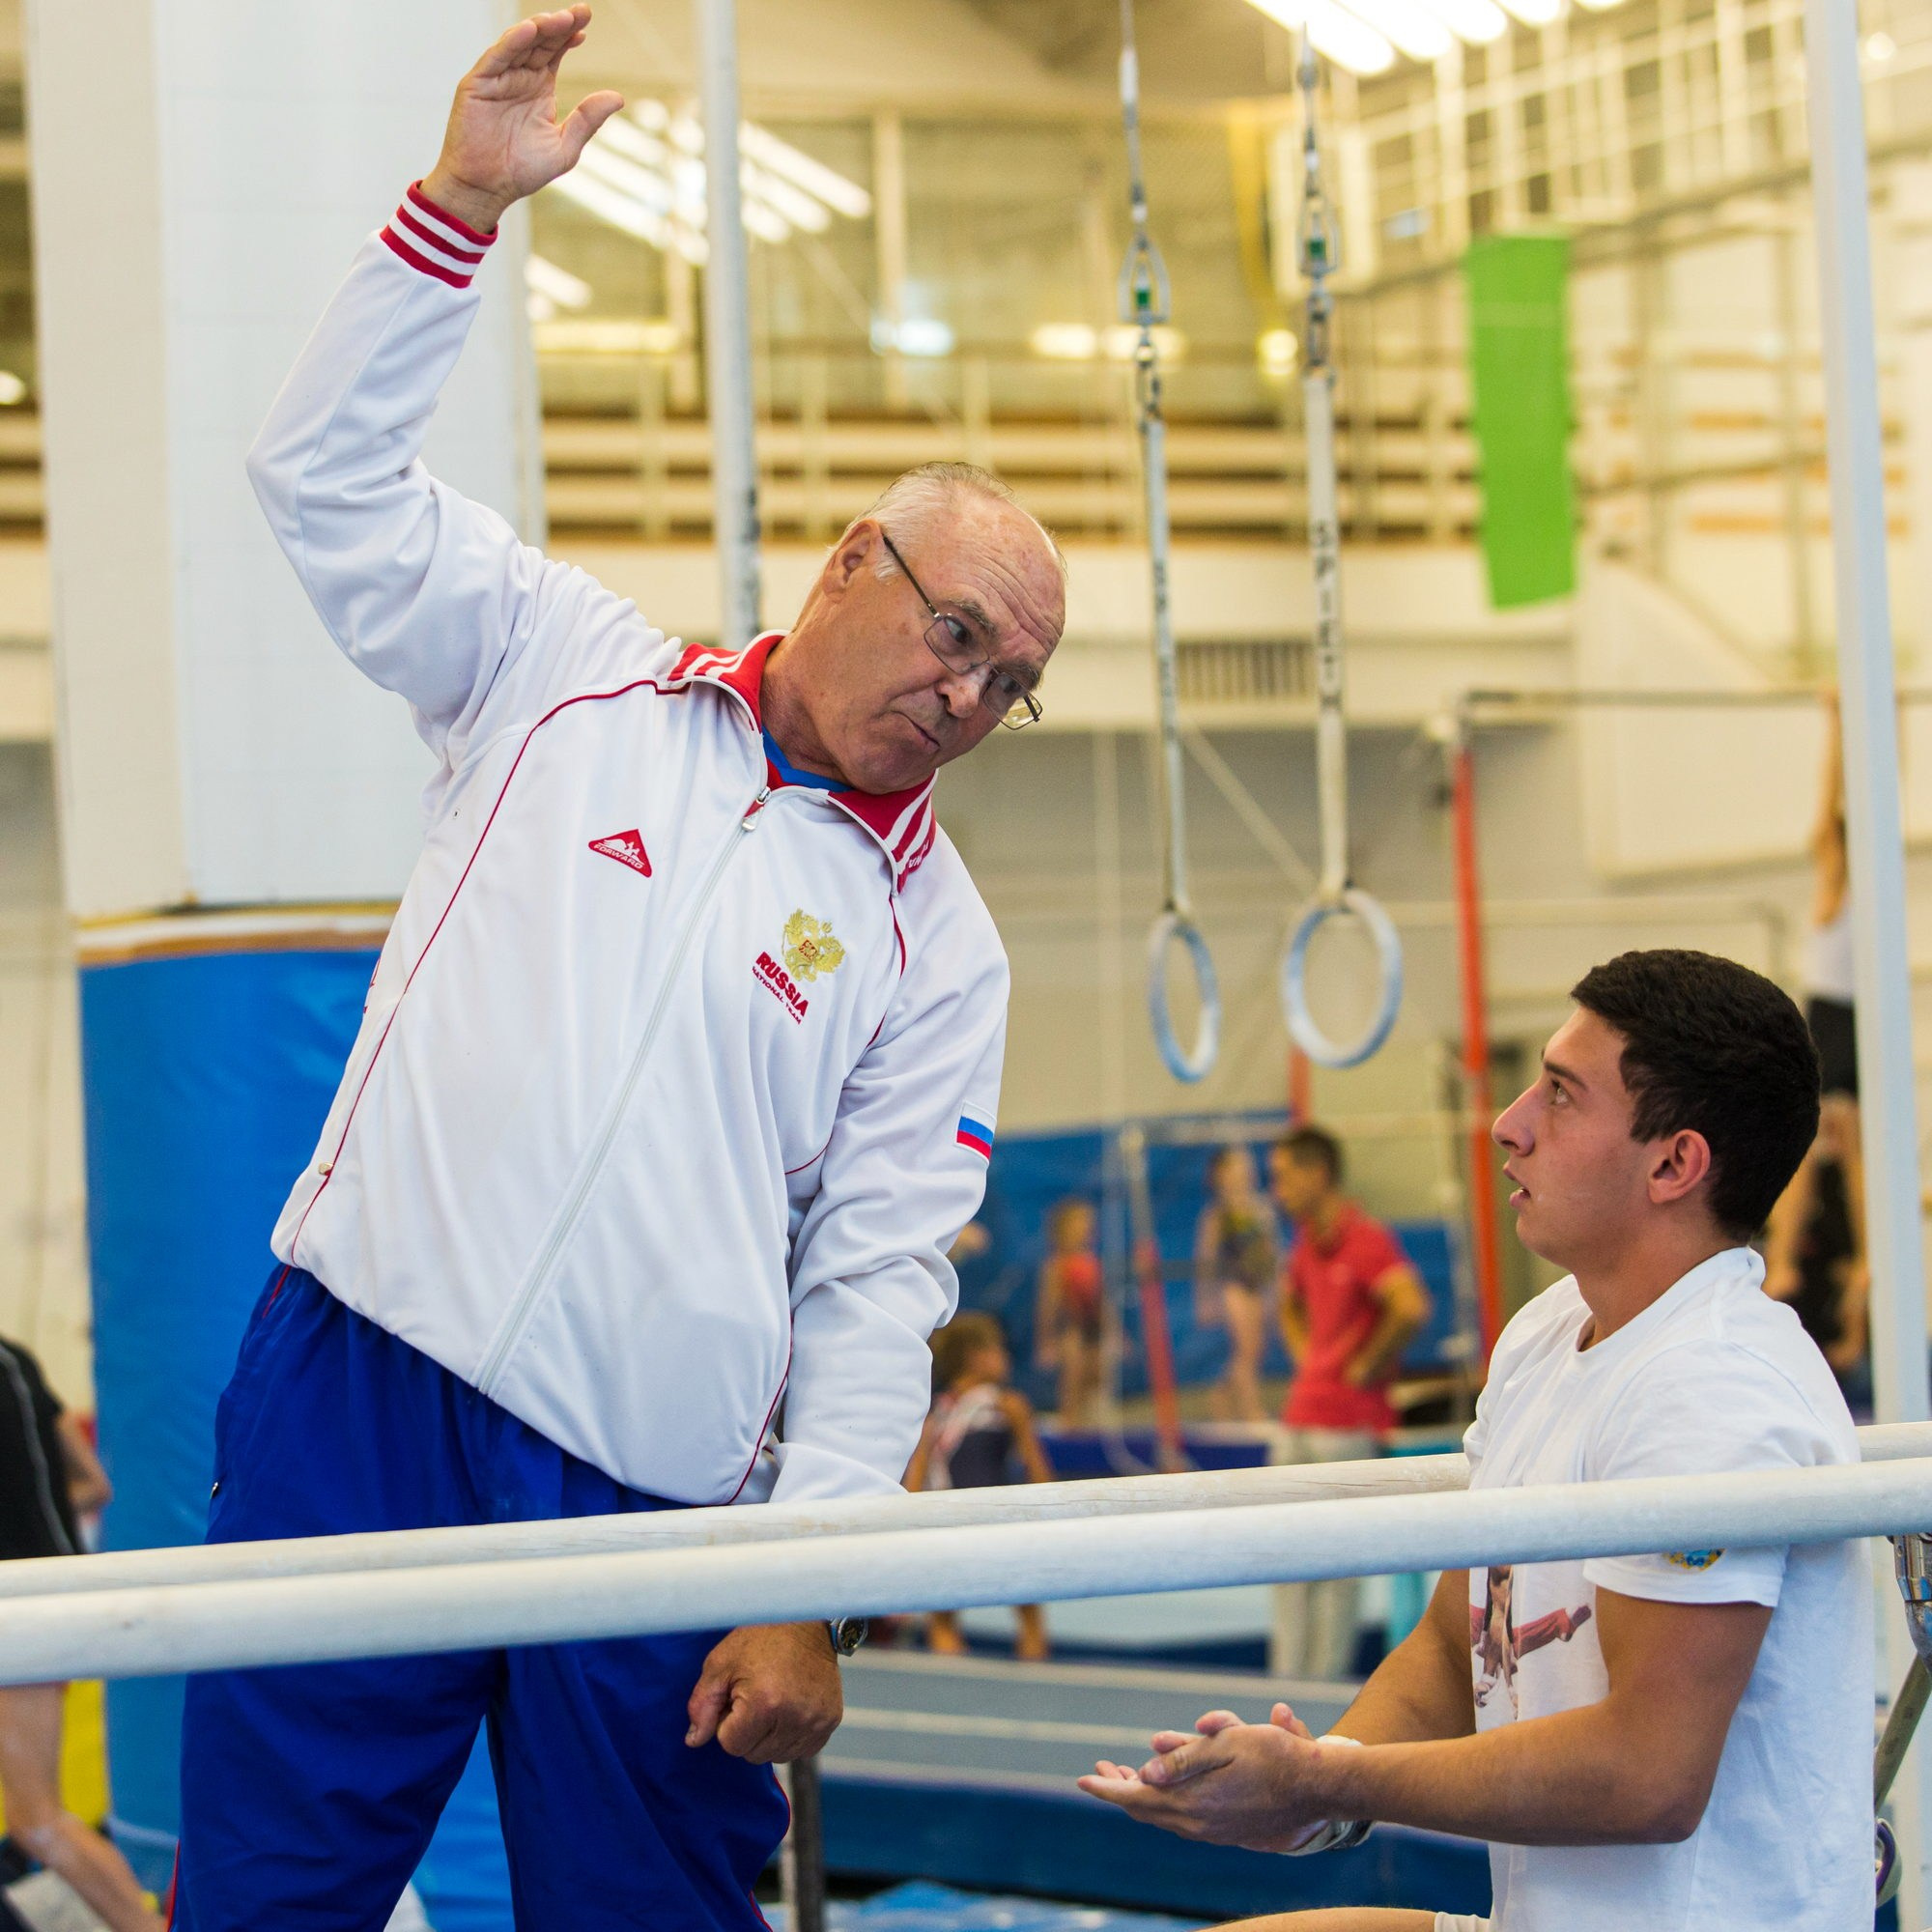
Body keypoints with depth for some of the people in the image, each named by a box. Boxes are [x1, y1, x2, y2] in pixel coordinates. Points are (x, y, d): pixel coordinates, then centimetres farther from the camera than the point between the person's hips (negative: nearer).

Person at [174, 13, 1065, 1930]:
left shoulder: (938, 943, 9)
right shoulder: (569, 670, 9)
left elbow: (879, 1287, 4)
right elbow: (328, 474, 3)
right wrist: (463, 203, -9)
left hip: (655, 1502, 1)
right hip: (358, 1404, -1)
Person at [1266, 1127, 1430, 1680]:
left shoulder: (1366, 1240, -15)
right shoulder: (1305, 1243, 13)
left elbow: (1412, 1308, -30)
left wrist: (1366, 1365, -18)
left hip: (1348, 1422, -9)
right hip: (1299, 1419, 9)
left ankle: (1327, 1677, 0)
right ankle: (1286, 1677, 15)